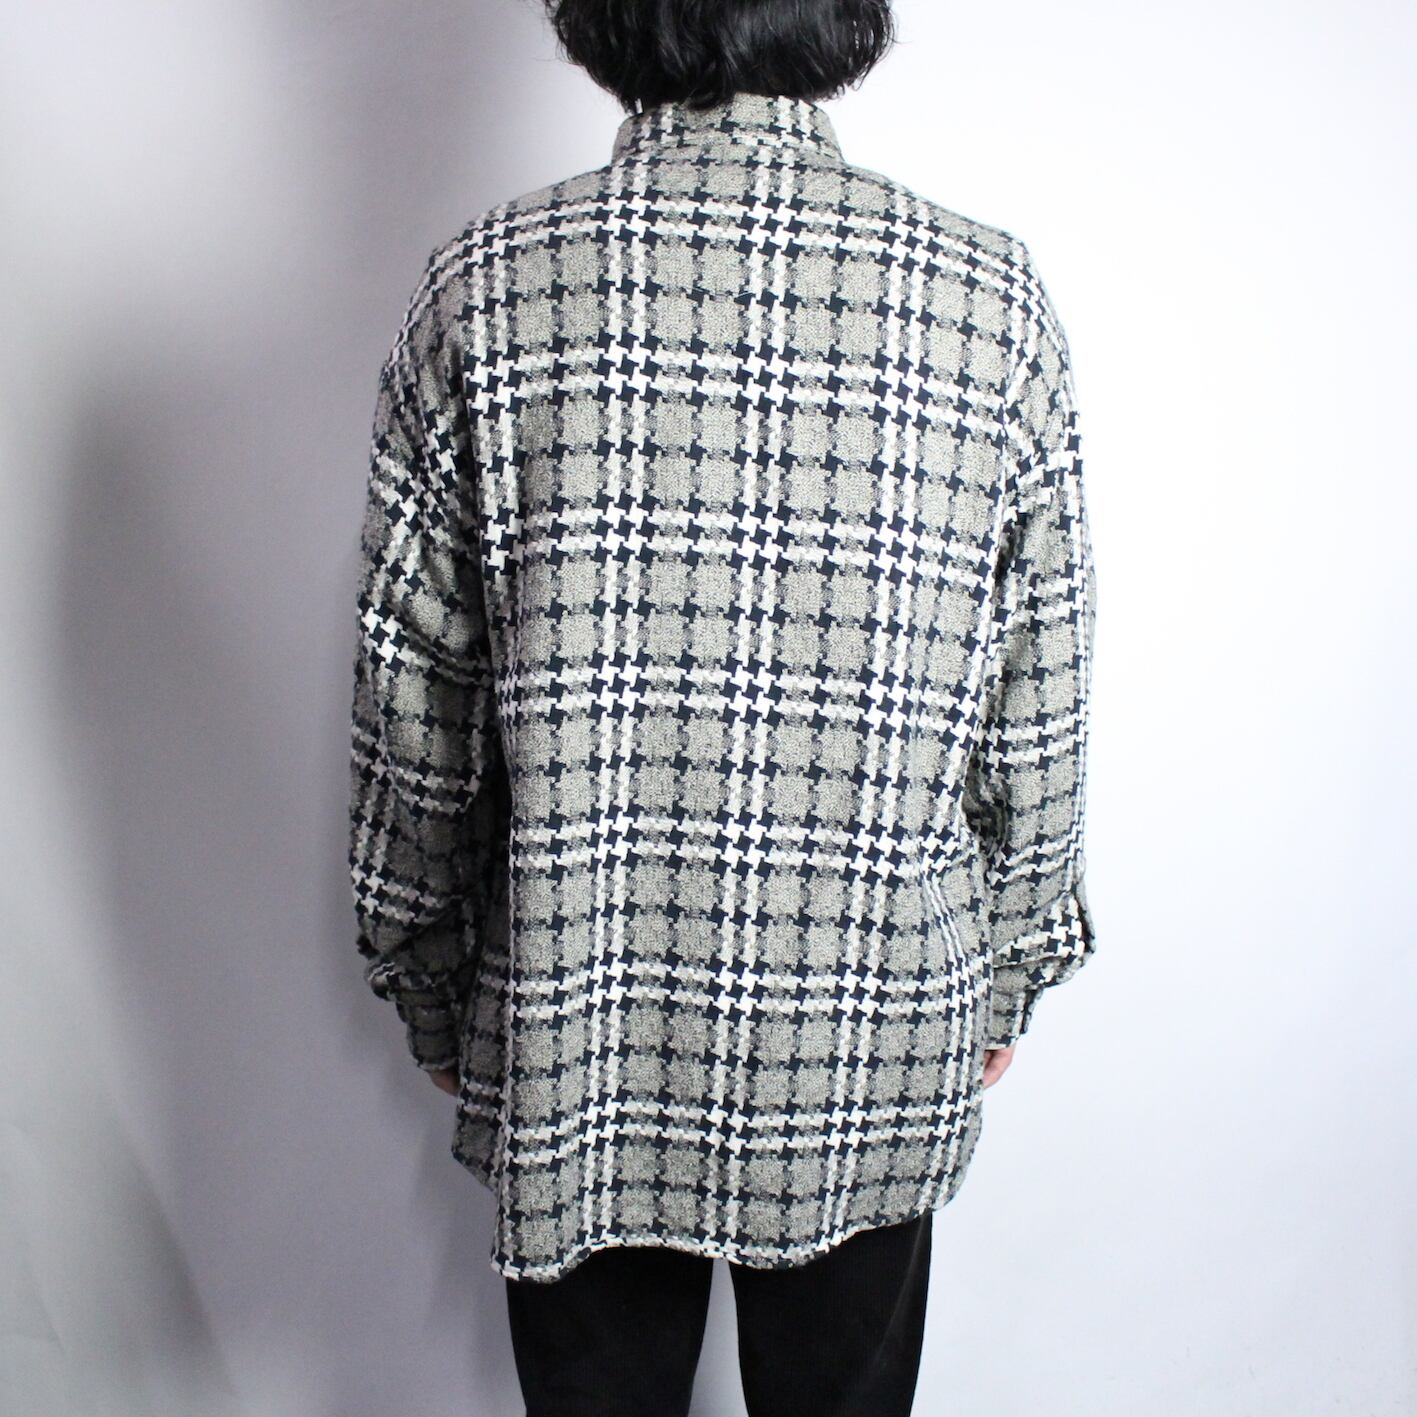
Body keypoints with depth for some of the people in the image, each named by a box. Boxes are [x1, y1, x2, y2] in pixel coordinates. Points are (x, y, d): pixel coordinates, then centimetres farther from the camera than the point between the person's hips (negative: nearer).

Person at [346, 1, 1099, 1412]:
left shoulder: (488, 288, -11)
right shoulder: (992, 301, -10)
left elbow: (410, 700, -6)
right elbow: (1037, 715, -4)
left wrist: (427, 983, 9)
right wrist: (1008, 972, 12)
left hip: (573, 1033, 0)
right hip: (879, 1051, 1)